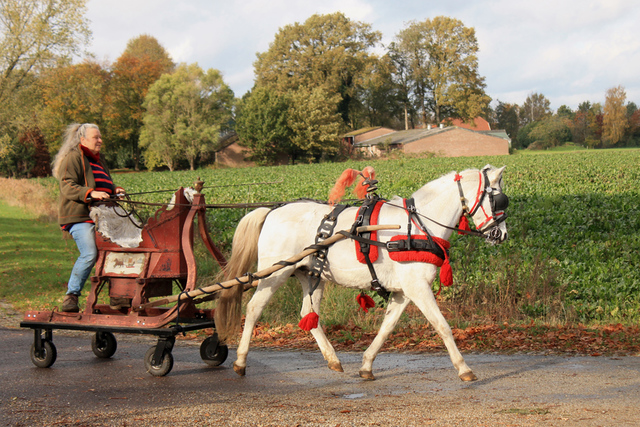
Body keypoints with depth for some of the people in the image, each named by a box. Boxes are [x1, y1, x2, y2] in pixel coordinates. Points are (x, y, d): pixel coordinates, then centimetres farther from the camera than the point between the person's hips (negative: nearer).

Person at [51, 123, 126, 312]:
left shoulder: (98, 160, 26)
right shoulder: (73, 158, -2)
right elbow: (68, 187, -13)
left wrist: (115, 190, 13)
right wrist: (91, 193, -26)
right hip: (79, 217, -9)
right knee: (90, 254, -23)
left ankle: (117, 297, 5)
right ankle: (71, 297, -15)